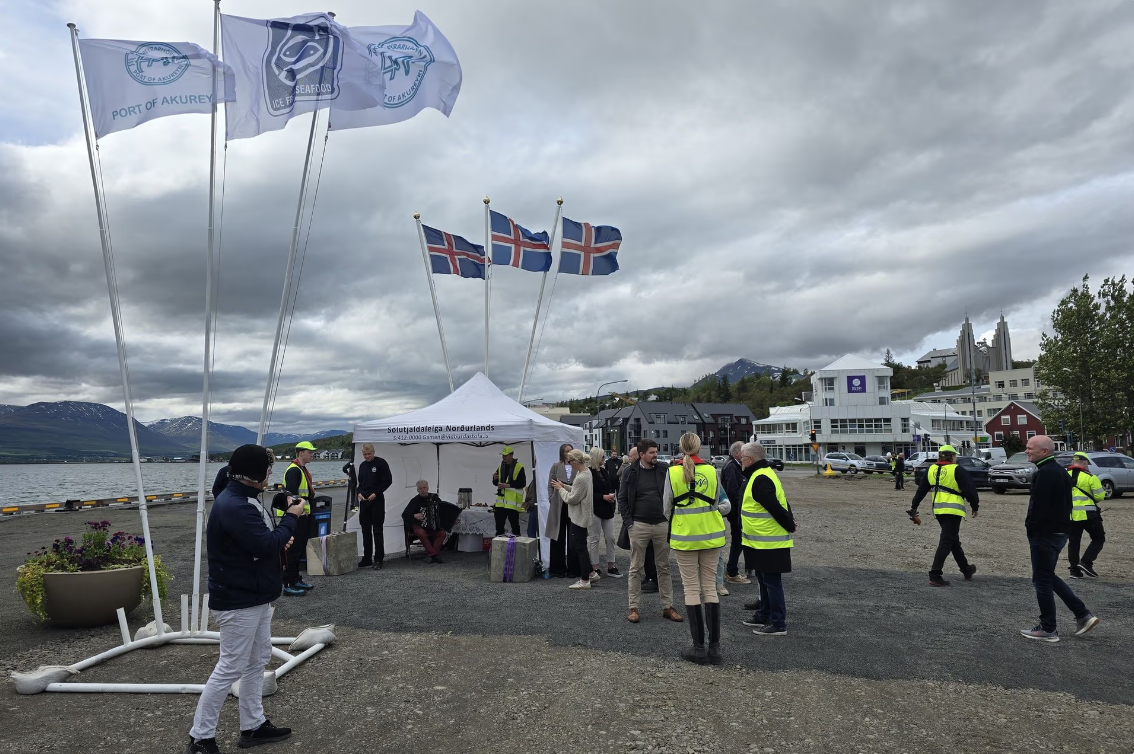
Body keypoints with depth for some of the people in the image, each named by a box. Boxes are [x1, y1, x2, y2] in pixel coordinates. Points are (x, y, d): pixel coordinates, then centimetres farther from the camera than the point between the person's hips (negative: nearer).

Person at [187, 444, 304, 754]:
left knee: (258, 660, 18)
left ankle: (253, 726, 30)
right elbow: (266, 546, -29)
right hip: (238, 601, -11)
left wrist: (281, 538, -5)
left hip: (255, 597, 11)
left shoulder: (243, 499, 9)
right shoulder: (233, 506, -26)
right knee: (231, 668, 0)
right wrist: (291, 517, -15)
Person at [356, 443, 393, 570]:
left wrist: (376, 494, -13)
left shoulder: (381, 463, -5)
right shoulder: (362, 465, 15)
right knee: (366, 531, 9)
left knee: (377, 531, -6)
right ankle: (367, 558, 17)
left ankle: (378, 560, -3)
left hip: (377, 501, -6)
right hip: (364, 501, 6)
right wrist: (359, 493, 3)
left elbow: (388, 480, -8)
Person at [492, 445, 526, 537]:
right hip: (501, 501, 6)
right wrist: (495, 478, -5)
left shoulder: (519, 467, -7)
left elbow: (522, 483, -12)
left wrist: (508, 485, -18)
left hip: (513, 501, -6)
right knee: (499, 522, 9)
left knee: (514, 522, 0)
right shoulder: (501, 466, 13)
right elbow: (496, 483, 18)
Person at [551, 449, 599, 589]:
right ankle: (591, 572, 26)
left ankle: (585, 580, 11)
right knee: (575, 546, 18)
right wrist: (564, 486, 5)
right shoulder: (586, 471, 7)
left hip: (580, 517, -10)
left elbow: (571, 499, -20)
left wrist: (560, 488, -7)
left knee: (580, 547, 1)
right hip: (579, 516, 10)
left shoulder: (581, 478, -25)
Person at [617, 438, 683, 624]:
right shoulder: (632, 473, -3)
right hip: (639, 525, -2)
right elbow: (622, 498, 0)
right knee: (636, 568, 4)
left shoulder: (662, 472, 3)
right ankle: (633, 608, 12)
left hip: (661, 525, 3)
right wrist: (629, 521, -7)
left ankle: (667, 606, 18)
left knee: (664, 567, 9)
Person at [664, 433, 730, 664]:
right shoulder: (711, 471, -2)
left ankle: (699, 647, 7)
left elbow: (667, 508, -1)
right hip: (711, 536, 2)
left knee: (692, 590, 5)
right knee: (710, 587, 9)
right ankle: (715, 647, 9)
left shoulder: (673, 473, -8)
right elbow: (718, 503, 7)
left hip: (684, 537, -2)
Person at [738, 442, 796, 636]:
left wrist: (790, 526, -13)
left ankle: (778, 624, 5)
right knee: (764, 580, 20)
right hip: (764, 541, 11)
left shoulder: (760, 480, -22)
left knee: (771, 582, -3)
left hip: (769, 541, -11)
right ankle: (764, 615, 32)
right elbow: (781, 502, 18)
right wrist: (790, 521, 10)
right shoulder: (764, 474, 14)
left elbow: (775, 508, -25)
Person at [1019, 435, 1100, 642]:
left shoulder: (1044, 474, -21)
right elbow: (1065, 503, 18)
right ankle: (1083, 615, 20)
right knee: (1048, 577, 21)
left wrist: (1030, 529, -12)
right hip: (1059, 531, 10)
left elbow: (1038, 507, -25)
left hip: (1044, 534, -10)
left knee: (1042, 580, 1)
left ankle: (1048, 629, 9)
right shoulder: (1059, 470, 12)